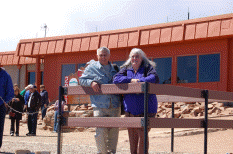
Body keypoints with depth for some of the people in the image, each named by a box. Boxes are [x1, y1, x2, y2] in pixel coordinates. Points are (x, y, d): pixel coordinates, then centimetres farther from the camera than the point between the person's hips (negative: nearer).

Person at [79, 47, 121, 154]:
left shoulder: (114, 69, 16)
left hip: (115, 106, 3)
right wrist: (91, 82, -10)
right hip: (100, 106, -3)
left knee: (114, 132, 6)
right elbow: (81, 80, 10)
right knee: (101, 131, -9)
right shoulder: (91, 68, 7)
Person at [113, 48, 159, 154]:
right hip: (130, 109, 4)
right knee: (132, 135, 9)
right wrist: (130, 80, -13)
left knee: (142, 135, -7)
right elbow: (116, 79, -1)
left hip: (145, 109, -4)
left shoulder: (147, 68, 2)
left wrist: (138, 81, -18)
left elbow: (154, 78, -16)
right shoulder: (126, 69, 12)